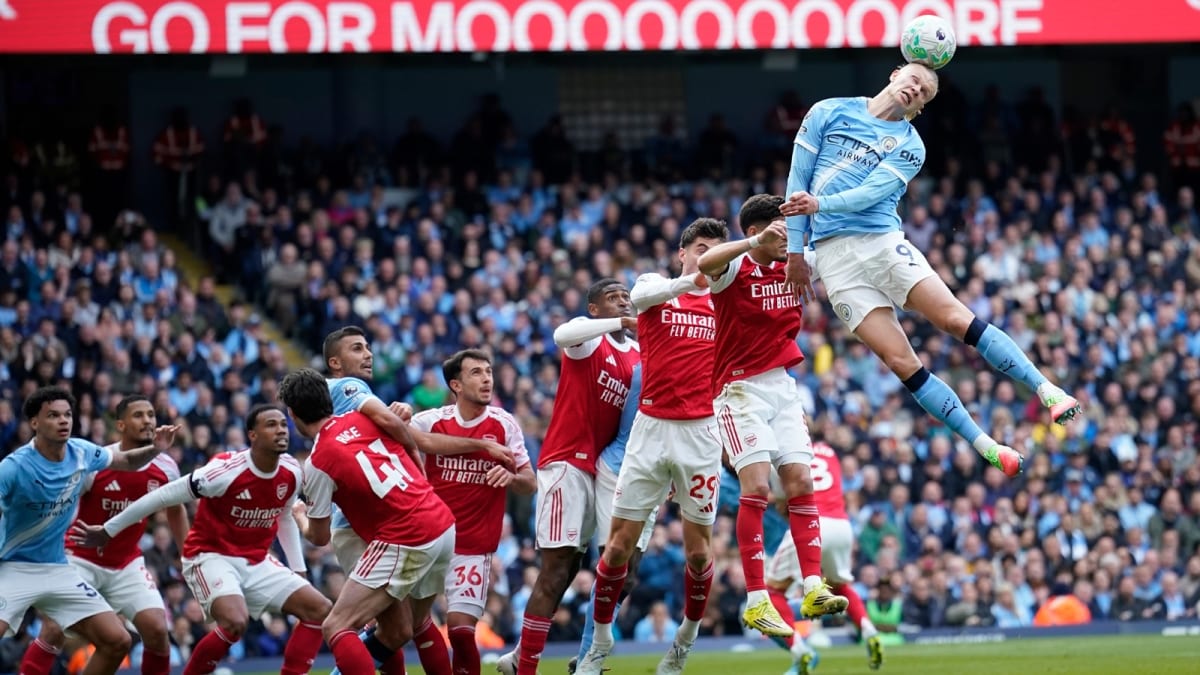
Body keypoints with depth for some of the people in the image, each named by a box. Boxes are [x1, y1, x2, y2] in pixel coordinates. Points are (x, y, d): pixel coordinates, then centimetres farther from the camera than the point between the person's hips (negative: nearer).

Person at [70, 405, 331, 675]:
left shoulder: (292, 472, -4)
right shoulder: (226, 470, -23)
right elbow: (164, 496, -16)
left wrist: (298, 570, 15)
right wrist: (108, 531, -11)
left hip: (256, 561, 7)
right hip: (211, 557, -7)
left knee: (319, 609, -4)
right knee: (236, 621, -32)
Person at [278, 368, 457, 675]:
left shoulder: (318, 462, -8)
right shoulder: (363, 419, 8)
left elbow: (320, 538, 4)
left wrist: (299, 516, 25)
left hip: (405, 543, -8)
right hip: (445, 526, 8)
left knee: (337, 628, -6)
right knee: (418, 621, 29)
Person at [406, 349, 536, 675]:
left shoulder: (504, 424, -1)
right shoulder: (429, 421, -2)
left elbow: (530, 484, 2)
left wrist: (512, 477, -21)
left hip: (474, 547, -1)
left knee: (461, 627, -10)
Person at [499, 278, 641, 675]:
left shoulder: (639, 361, 16)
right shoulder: (588, 339, -5)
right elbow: (563, 335, -30)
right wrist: (624, 323, -36)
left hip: (601, 471, 7)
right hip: (566, 462, -7)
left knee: (567, 570, 9)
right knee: (556, 569, -11)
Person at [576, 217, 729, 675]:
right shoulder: (655, 284, 4)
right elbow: (639, 297, -18)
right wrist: (692, 280, -36)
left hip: (701, 433, 1)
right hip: (650, 429, -1)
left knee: (699, 548, 2)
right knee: (620, 544, -1)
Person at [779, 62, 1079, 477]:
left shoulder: (909, 146, 8)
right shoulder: (829, 113, 8)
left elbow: (871, 193, -8)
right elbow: (798, 179, 9)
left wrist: (819, 204, -25)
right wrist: (796, 249, 5)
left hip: (882, 241, 1)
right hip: (832, 255, -1)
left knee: (958, 320, -18)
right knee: (900, 362, -9)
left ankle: (1047, 391, -14)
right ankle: (986, 447, -6)